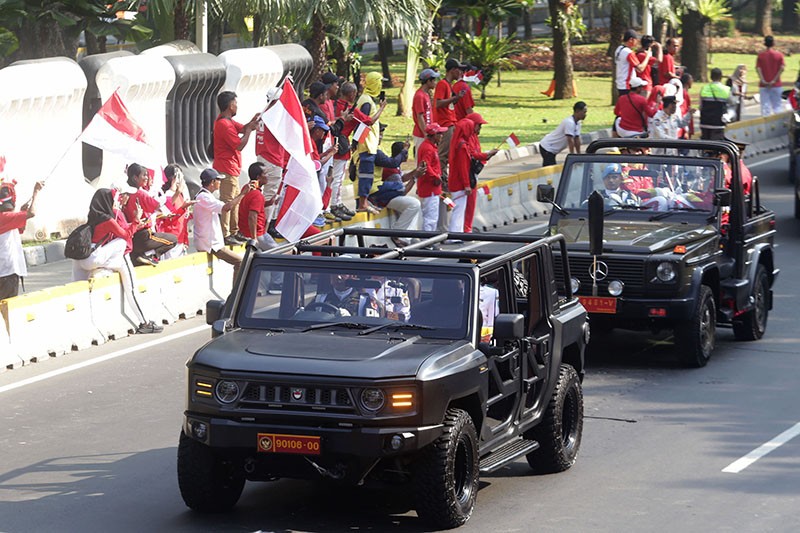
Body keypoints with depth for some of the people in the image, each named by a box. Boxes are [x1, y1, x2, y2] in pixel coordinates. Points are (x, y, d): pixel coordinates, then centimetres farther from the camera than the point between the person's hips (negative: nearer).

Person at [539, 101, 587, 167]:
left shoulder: (577, 123, 5)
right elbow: (570, 141, -25)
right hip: (547, 147, -10)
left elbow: (577, 140, 9)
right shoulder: (569, 122, -24)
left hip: (552, 148, 10)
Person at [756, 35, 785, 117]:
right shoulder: (779, 55, -1)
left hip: (764, 85, 0)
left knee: (765, 106, 4)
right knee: (777, 105, 5)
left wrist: (762, 80, -14)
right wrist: (774, 80, -11)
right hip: (776, 85, 0)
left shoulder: (760, 55, 0)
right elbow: (782, 68, -11)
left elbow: (758, 68, -11)